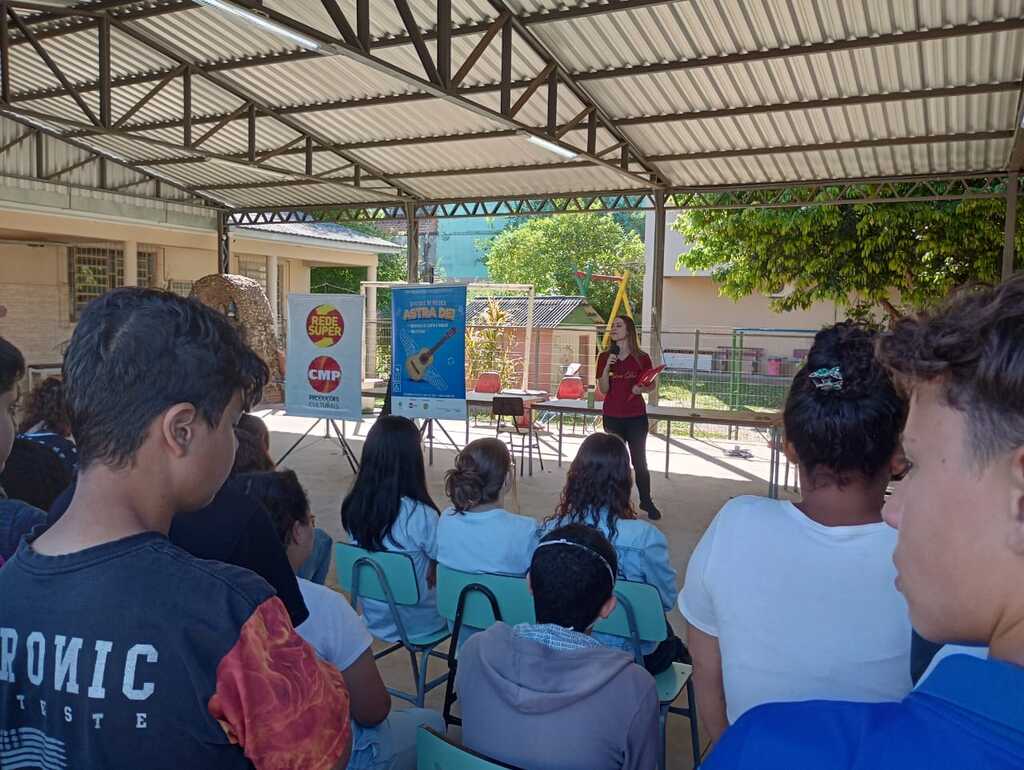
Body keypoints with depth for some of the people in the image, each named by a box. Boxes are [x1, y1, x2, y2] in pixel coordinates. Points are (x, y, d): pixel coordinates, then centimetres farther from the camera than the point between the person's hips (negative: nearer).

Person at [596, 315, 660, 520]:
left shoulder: (642, 358, -3)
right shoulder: (605, 357, 2)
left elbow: (652, 385, 7)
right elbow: (603, 389, -2)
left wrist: (641, 389, -14)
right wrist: (607, 367, -16)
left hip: (636, 417, -1)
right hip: (612, 416, 1)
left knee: (639, 460, 3)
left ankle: (646, 501, 16)